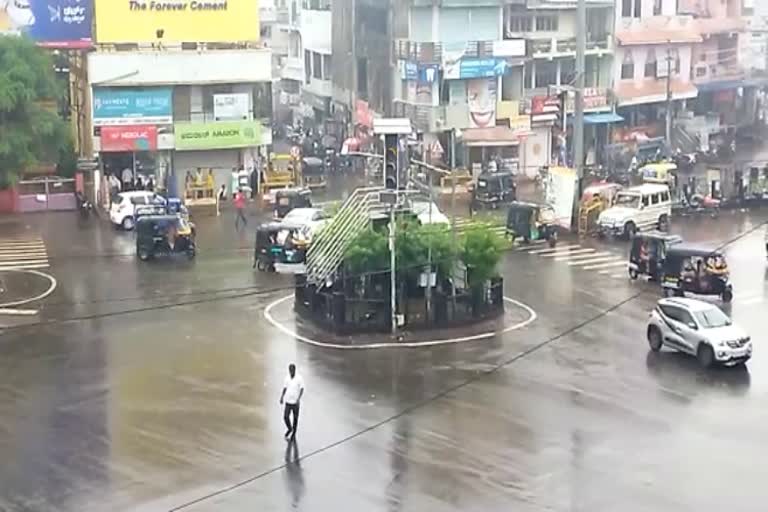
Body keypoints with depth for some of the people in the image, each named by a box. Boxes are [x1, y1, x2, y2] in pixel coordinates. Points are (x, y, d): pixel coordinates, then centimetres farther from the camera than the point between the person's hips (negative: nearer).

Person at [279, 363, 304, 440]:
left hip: (295, 402, -3)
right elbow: (285, 388, 12)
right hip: (288, 401, 3)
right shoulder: (287, 377, 2)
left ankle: (293, 433, 26)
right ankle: (289, 429, 23)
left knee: (295, 418, 8)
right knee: (285, 417, -5)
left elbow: (302, 389, -13)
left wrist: (299, 398, -26)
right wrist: (282, 397, 0)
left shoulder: (299, 378, -11)